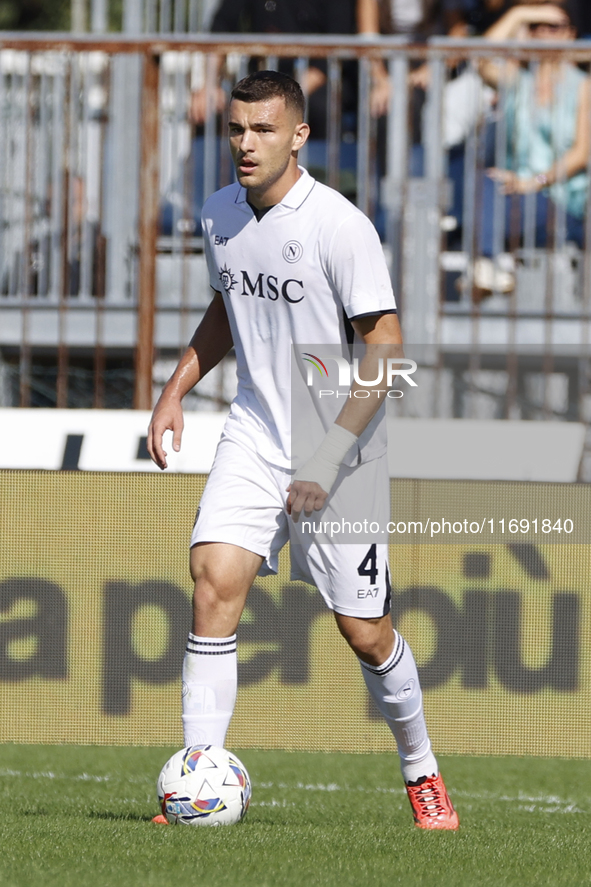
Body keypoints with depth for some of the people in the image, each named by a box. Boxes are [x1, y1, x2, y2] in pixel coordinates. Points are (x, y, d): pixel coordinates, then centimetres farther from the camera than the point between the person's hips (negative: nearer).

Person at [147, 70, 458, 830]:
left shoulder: (341, 226, -16)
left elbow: (385, 350, -15)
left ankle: (420, 771, 27)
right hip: (254, 437, 4)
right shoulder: (220, 214, 3)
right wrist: (175, 390, 10)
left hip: (340, 452, -4)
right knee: (214, 577, -18)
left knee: (365, 632, 1)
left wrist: (329, 459, -19)